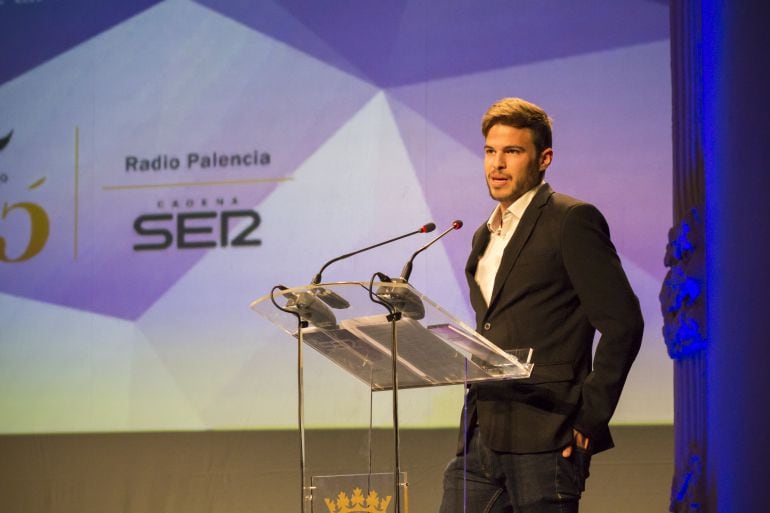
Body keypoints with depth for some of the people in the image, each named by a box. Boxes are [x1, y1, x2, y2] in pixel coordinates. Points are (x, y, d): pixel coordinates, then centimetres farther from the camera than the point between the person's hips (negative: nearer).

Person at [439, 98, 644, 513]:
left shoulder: (572, 220, -5)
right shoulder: (486, 236, 21)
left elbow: (622, 322, -11)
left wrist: (590, 417, -12)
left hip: (544, 442, -8)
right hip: (480, 439, 8)